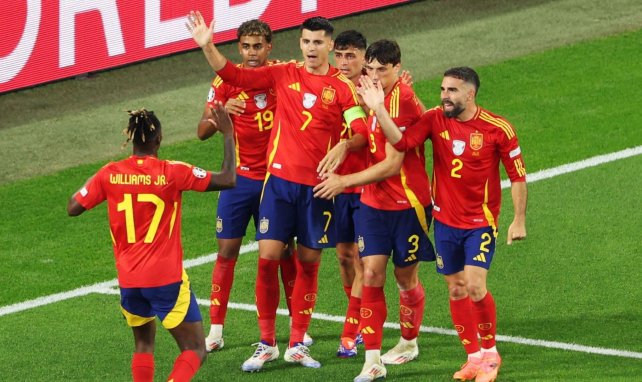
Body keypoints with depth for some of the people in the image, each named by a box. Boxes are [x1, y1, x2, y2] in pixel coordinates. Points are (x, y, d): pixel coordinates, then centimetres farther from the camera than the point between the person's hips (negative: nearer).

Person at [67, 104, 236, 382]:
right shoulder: (171, 173, -11)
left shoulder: (109, 174, -2)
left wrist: (93, 181, 21)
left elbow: (73, 208, 5)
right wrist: (228, 134, -1)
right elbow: (228, 180, -11)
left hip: (128, 280, 4)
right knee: (195, 350, 2)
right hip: (166, 280, -4)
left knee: (143, 343, 25)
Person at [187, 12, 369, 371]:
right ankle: (267, 344, 8)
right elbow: (235, 75, 4)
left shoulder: (343, 87, -3)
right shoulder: (285, 74, 4)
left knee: (308, 262, 5)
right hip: (280, 179, 1)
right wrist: (208, 47, -7)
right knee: (268, 257, -4)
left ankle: (297, 345, 17)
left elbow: (360, 133, -10)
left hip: (318, 184, -1)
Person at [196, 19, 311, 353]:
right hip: (240, 178, 0)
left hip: (276, 176, 0)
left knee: (284, 251, 4)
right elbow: (202, 132, -8)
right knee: (227, 251, -1)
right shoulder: (225, 81, -5)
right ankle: (215, 332, 4)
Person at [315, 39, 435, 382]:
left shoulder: (402, 100, -20)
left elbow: (392, 165, -20)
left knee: (406, 277, 10)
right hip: (374, 203, 6)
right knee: (371, 276, -5)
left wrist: (344, 182, -16)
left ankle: (408, 343, 35)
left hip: (407, 205, -6)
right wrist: (342, 146, 4)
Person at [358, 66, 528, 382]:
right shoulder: (435, 119, -4)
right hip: (445, 221, 4)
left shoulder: (498, 128, -11)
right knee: (456, 290, 7)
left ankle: (490, 353, 6)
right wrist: (379, 108, -29)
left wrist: (519, 220, -7)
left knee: (475, 286, -14)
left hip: (481, 221, -4)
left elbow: (518, 175, -5)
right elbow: (400, 141, -18)